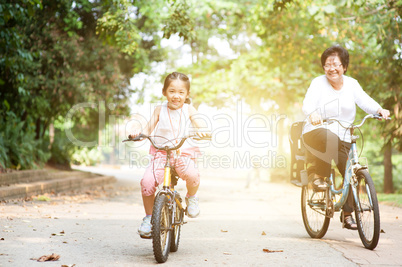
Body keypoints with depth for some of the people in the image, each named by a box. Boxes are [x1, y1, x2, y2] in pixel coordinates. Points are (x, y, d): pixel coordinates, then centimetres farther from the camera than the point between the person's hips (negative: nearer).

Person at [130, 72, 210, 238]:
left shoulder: (188, 109, 7)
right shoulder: (160, 110, 9)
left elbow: (199, 124, -2)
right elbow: (149, 129, 9)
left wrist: (200, 131, -26)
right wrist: (139, 133, -13)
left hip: (183, 154, -1)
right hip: (161, 154, 1)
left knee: (192, 176, -33)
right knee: (147, 181, -22)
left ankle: (191, 197, 3)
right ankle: (149, 217, 0)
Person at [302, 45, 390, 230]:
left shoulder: (351, 84, 7)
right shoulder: (318, 83, -5)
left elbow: (364, 100, -6)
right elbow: (308, 103, -20)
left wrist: (379, 110, -27)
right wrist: (313, 114, -44)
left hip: (342, 138, 4)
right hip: (316, 133, -4)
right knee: (330, 137, -40)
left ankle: (347, 214, 9)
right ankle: (319, 177, -22)